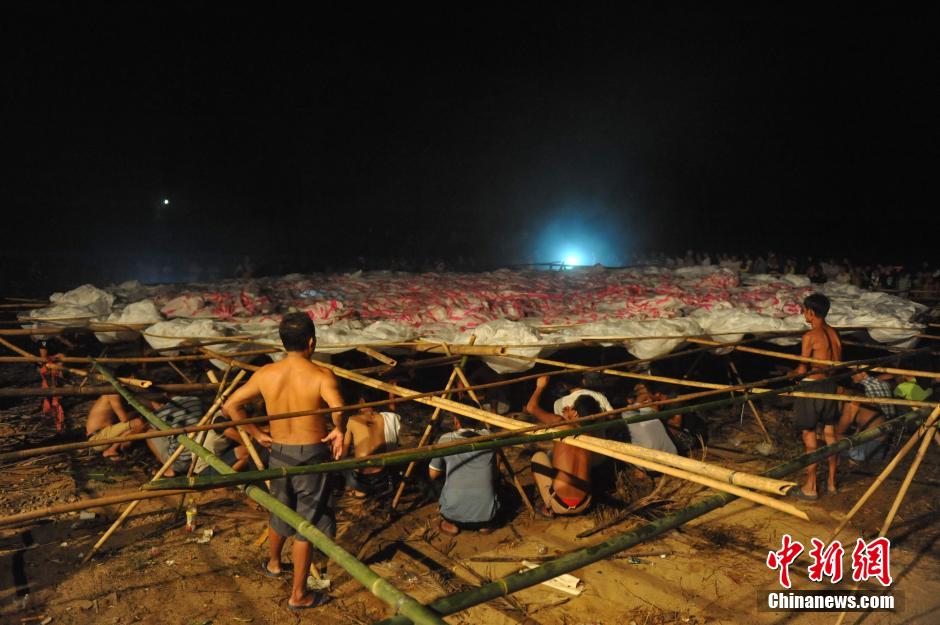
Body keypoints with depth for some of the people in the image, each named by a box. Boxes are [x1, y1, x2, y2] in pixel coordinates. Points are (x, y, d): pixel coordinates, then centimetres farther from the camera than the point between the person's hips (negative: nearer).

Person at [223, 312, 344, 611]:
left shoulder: (265, 374, -6)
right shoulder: (321, 376, -19)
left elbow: (229, 406, 0)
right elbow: (339, 411, -36)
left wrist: (257, 433, 8)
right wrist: (339, 431, -16)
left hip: (279, 453, 4)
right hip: (312, 455, -4)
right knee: (306, 523, 9)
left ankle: (273, 563, 53)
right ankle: (298, 595, 21)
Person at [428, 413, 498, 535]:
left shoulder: (446, 440, -1)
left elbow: (433, 474, 12)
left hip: (454, 513, -1)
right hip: (485, 512, 2)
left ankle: (450, 523, 12)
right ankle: (485, 523, 15)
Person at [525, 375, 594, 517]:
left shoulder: (561, 424, -7)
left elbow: (531, 408, 0)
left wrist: (540, 386, 15)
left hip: (559, 504, -5)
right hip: (583, 505, 5)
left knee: (538, 456, 17)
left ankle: (548, 507, 16)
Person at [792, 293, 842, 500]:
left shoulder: (810, 336, -18)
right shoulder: (834, 333, 4)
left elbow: (803, 369, -16)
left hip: (813, 386, -7)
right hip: (831, 385, 7)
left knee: (809, 435, 2)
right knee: (830, 432, 15)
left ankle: (810, 488, 9)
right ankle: (832, 482, 26)